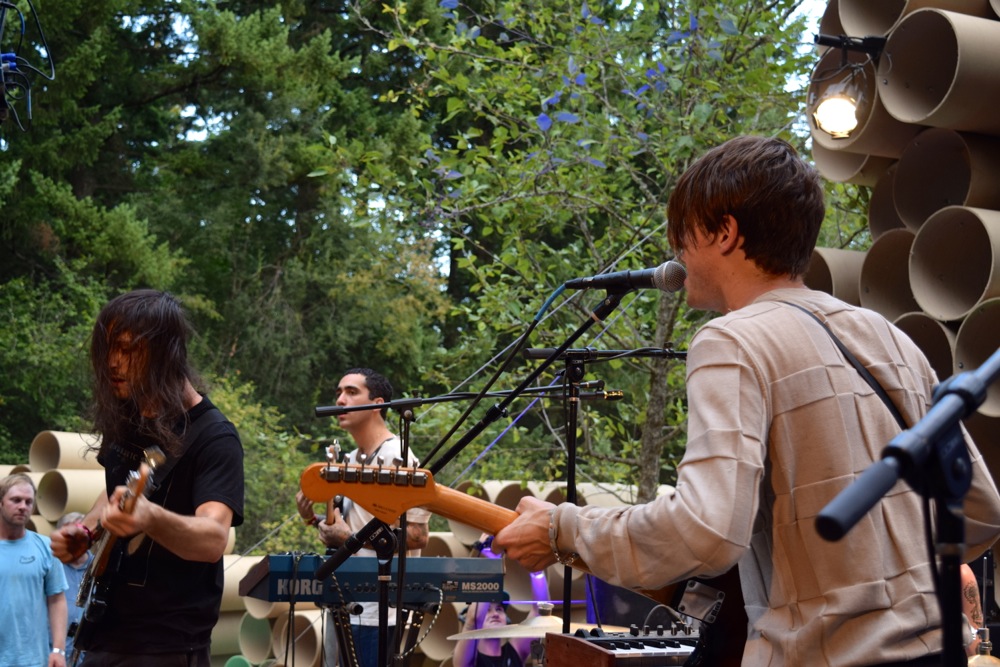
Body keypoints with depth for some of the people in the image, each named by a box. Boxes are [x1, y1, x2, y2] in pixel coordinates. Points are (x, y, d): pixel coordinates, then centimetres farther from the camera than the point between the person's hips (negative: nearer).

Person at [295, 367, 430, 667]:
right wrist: (315, 519, 3)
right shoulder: (348, 461, 14)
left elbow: (417, 536, -17)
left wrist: (351, 538, -18)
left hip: (376, 612, -9)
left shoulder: (397, 459, -12)